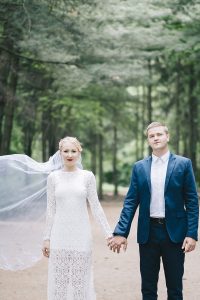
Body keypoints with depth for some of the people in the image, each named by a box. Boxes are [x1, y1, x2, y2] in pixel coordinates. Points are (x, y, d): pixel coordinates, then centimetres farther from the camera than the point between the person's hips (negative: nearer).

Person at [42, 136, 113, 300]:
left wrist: (109, 233, -3)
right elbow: (51, 209, 6)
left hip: (81, 235, -1)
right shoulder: (53, 177, 3)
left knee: (80, 280, 1)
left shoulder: (87, 176, 1)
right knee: (59, 280, 4)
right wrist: (47, 237, 5)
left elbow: (95, 207, 2)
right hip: (59, 236, 1)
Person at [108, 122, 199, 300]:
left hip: (174, 231, -2)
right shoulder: (139, 167, 6)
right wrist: (121, 232, -5)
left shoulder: (183, 164, -1)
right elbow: (131, 202, 4)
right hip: (148, 232, 2)